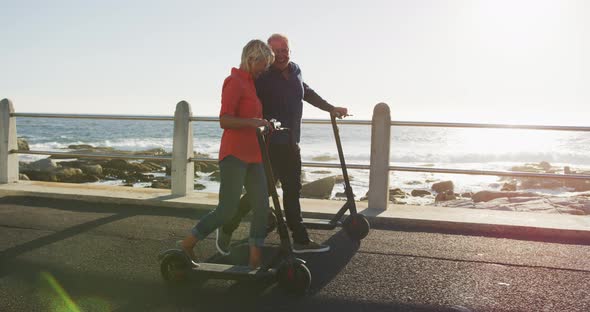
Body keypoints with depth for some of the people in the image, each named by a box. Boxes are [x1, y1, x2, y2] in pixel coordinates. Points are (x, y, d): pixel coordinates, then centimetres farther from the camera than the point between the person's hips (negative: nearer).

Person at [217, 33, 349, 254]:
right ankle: (226, 229, 12)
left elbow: (308, 93, 29)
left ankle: (301, 240, 15)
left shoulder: (295, 71, 11)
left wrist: (331, 109, 34)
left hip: (290, 143, 8)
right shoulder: (262, 76, -12)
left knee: (293, 190, 9)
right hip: (269, 143, -7)